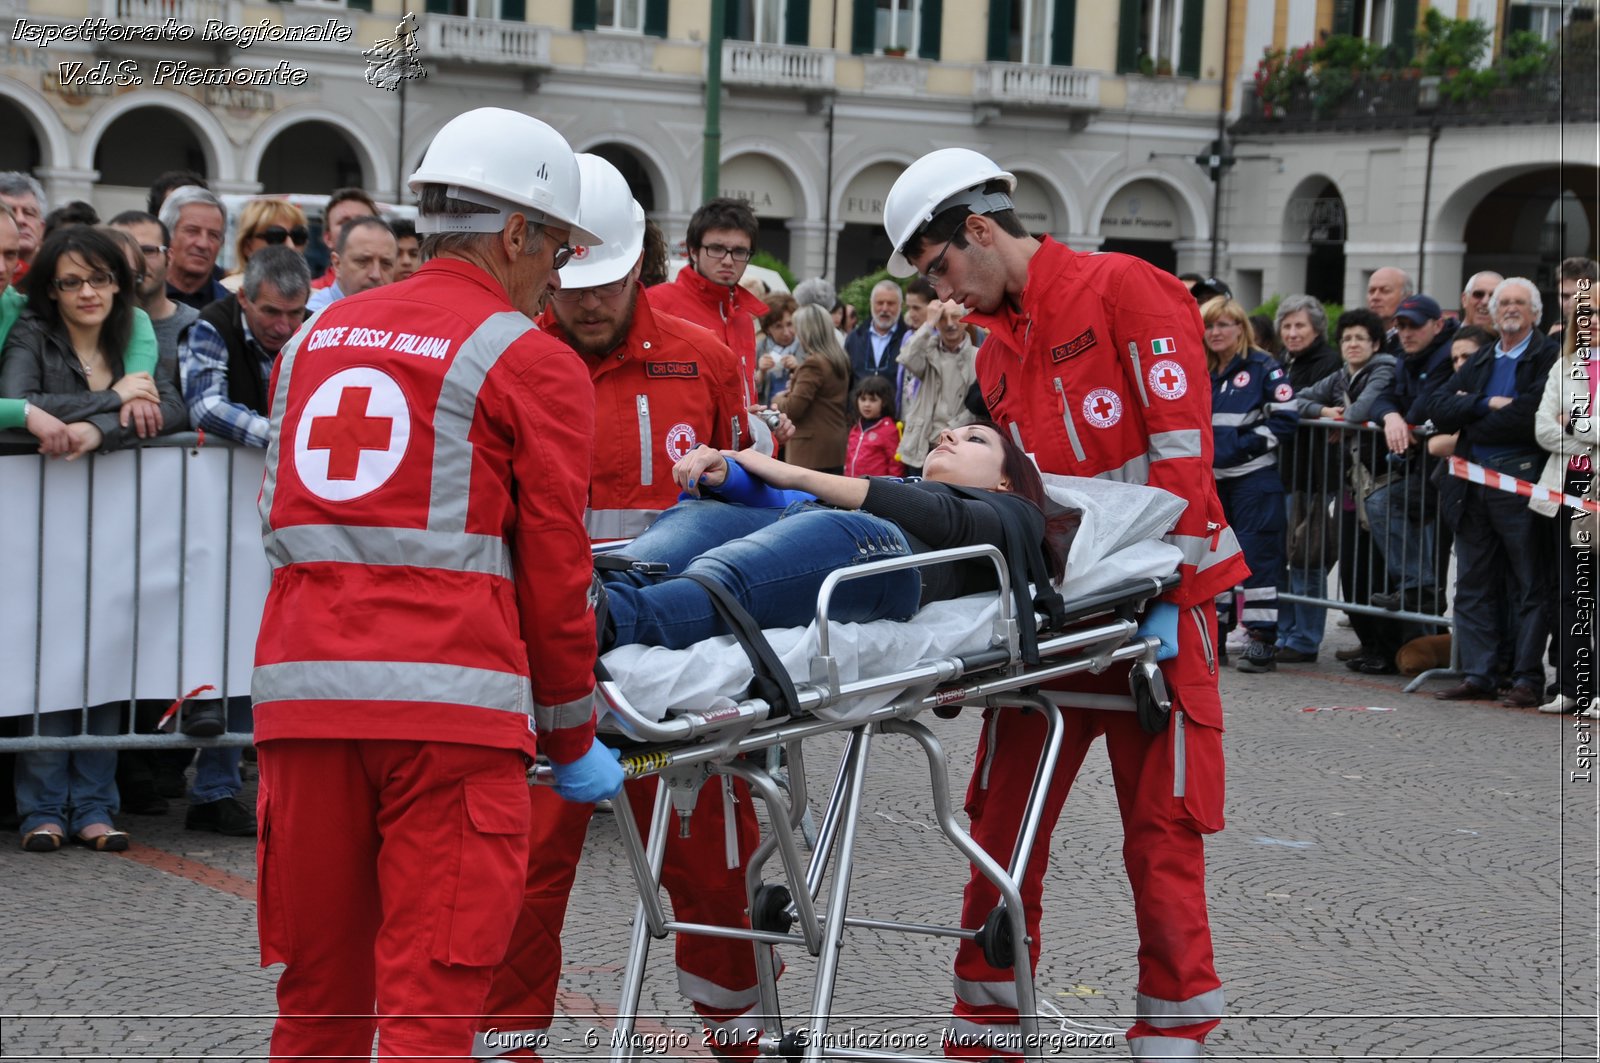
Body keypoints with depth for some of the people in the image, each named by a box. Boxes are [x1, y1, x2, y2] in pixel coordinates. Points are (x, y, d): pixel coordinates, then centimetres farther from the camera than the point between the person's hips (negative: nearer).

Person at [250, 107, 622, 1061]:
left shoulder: (317, 337, 18)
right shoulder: (534, 363, 1)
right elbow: (555, 572, 0)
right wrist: (573, 738, 11)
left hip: (304, 689, 5)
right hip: (451, 699, -5)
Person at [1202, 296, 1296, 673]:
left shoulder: (1262, 369, -3)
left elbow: (1286, 418, -9)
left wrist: (1245, 446, -13)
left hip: (1253, 477, -6)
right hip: (1209, 478, 6)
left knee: (1258, 555, -7)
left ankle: (1262, 639, -4)